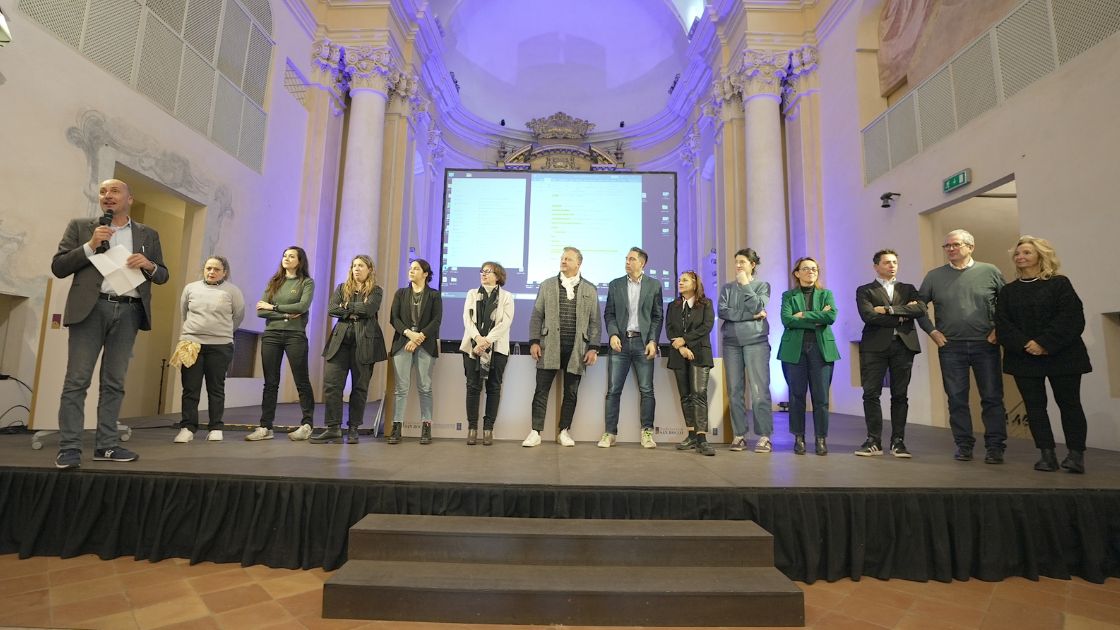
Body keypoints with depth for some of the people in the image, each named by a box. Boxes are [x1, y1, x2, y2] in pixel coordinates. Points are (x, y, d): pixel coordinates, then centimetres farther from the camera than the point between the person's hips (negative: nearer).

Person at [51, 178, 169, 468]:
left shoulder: (148, 234, 15)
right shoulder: (80, 226, 11)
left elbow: (163, 275, 14)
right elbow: (58, 267, 5)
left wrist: (149, 265, -8)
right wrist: (90, 246, -8)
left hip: (129, 312, 2)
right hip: (90, 308, -1)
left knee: (114, 382, 4)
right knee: (77, 380, -4)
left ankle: (106, 445, 8)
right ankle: (69, 448, 0)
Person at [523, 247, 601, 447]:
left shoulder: (590, 290, 7)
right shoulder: (547, 285, 8)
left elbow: (595, 322, 5)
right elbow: (536, 316, 7)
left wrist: (593, 348, -3)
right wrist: (534, 342, -3)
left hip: (577, 349, 0)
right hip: (549, 347, 0)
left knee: (571, 393, 7)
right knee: (541, 391, 1)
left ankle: (564, 432, 21)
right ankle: (536, 432, 10)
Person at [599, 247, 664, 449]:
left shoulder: (654, 285, 7)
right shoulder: (615, 285, 10)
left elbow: (657, 317, 5)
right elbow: (609, 314, 8)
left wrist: (653, 341, -6)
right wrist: (613, 335, -9)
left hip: (643, 343, -1)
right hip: (620, 342, 1)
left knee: (647, 390, 1)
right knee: (613, 390, 1)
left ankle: (647, 433, 12)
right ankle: (610, 433, 9)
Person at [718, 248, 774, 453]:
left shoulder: (762, 286, 9)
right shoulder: (727, 288, 13)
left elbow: (758, 308, -9)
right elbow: (722, 311, -3)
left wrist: (745, 284, -5)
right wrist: (750, 316, -9)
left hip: (756, 342, -2)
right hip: (731, 343, 2)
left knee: (760, 391, -6)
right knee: (735, 392, 3)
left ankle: (764, 436, 0)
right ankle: (739, 435, 10)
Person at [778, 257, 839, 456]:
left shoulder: (826, 294, 13)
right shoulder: (788, 296, 9)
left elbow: (832, 316, -7)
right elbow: (786, 319, -9)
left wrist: (803, 315, -9)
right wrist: (816, 320, -9)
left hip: (821, 349, 1)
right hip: (794, 349, -1)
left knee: (821, 396, 0)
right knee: (797, 395, 2)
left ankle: (821, 438, 11)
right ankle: (799, 438, 12)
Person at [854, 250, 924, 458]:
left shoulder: (908, 289, 18)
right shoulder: (865, 291, 8)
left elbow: (921, 309, -2)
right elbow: (869, 316, -8)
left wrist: (889, 310, -9)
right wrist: (901, 317, -4)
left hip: (903, 345, 3)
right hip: (875, 346, -2)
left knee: (900, 395, 4)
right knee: (871, 394, -4)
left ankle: (898, 441, 12)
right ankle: (874, 441, 4)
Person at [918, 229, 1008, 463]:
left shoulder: (990, 271, 3)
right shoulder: (934, 276, 5)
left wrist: (998, 329, -1)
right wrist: (932, 331, 2)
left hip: (986, 345, -1)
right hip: (950, 347, 1)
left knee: (992, 398, 3)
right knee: (957, 399, 6)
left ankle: (995, 446, 13)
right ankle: (964, 445, 16)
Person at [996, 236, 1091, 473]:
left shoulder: (1060, 284, 3)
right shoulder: (1008, 290, 10)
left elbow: (1072, 318, -8)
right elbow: (1002, 323, 0)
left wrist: (1045, 344, -18)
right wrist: (1024, 345, -15)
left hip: (1061, 356, -2)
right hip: (1024, 358, 2)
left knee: (1068, 403, 2)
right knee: (1034, 405, 2)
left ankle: (1076, 454, 10)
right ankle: (1047, 454, 7)